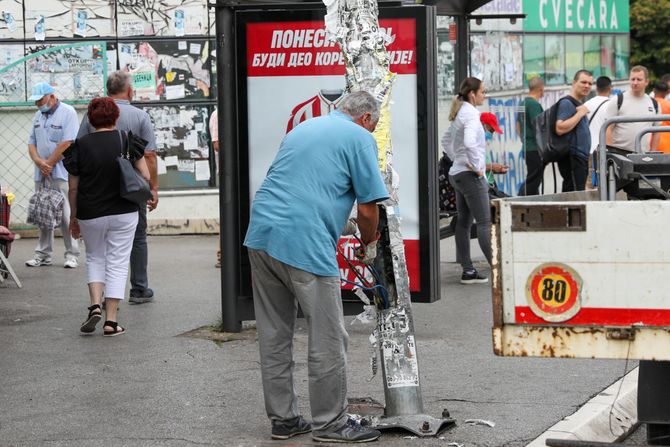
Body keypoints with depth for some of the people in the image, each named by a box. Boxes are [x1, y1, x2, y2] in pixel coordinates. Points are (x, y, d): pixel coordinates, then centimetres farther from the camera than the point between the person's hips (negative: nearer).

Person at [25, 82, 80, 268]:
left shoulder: (67, 113, -6)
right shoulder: (38, 116, 16)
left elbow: (66, 144, -13)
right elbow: (31, 143, 14)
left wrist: (48, 164, -10)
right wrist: (38, 161, -6)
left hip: (61, 173, -7)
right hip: (41, 174, 7)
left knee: (66, 215, -7)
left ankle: (72, 255, -1)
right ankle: (43, 254, 13)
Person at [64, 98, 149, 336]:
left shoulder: (80, 146, -4)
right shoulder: (127, 141, -5)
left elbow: (73, 188, 0)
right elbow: (145, 176, -5)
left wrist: (73, 217, 11)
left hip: (90, 215, 1)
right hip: (124, 212, 0)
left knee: (95, 258, 20)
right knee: (117, 263, 6)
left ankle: (95, 305, 1)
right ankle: (111, 321, 2)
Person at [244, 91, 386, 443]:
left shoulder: (302, 128, 24)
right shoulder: (359, 137, 3)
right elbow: (367, 207, -2)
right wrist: (369, 245, 18)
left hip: (261, 233, 8)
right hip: (306, 244, -8)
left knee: (274, 336, 13)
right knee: (328, 339, 3)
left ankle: (282, 418, 19)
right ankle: (331, 422, 9)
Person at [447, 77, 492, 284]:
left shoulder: (458, 113, 15)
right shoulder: (471, 114, -15)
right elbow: (470, 142, -30)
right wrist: (476, 166, -21)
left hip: (457, 173, 10)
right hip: (470, 174, -10)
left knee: (463, 222, 9)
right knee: (484, 222, -10)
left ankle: (468, 270, 11)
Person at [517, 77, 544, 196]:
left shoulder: (523, 103, 14)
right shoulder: (535, 104, -15)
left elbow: (518, 126, 22)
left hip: (527, 149, 9)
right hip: (536, 150, -9)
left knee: (532, 180, 14)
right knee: (532, 182, -7)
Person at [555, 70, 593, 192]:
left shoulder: (578, 104, 21)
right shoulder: (566, 103, -10)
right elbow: (560, 129, -22)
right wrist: (580, 113, -16)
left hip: (580, 158, 10)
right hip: (572, 158, -10)